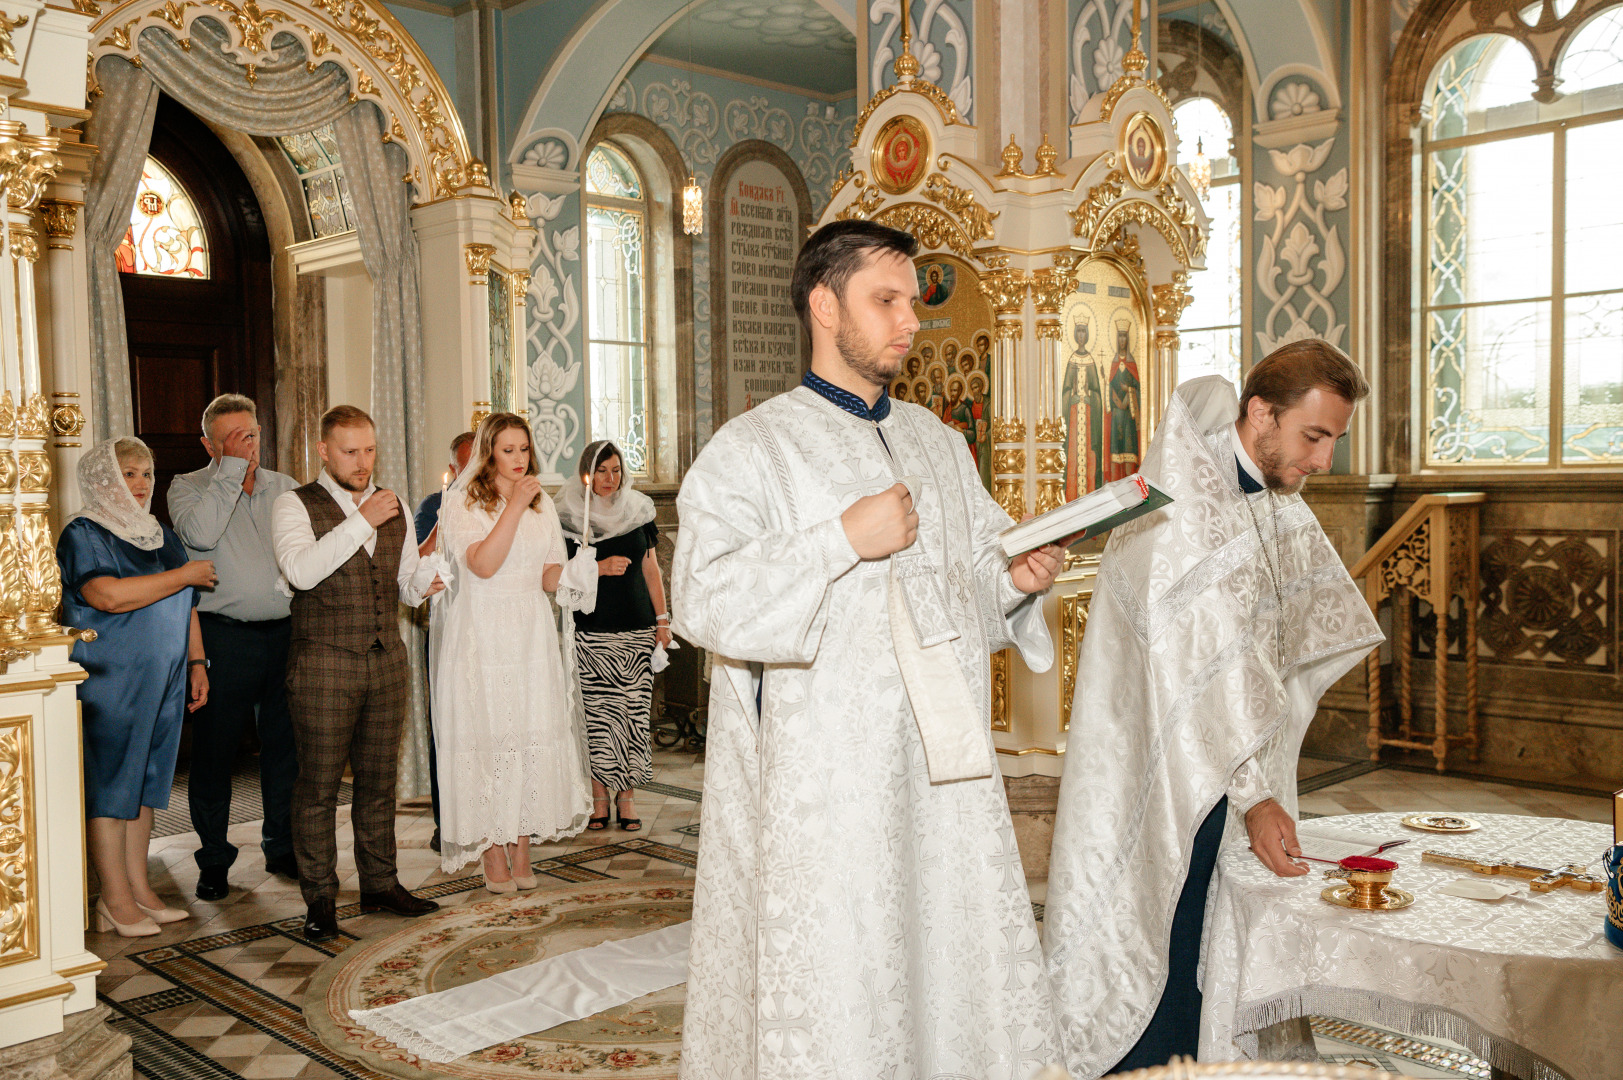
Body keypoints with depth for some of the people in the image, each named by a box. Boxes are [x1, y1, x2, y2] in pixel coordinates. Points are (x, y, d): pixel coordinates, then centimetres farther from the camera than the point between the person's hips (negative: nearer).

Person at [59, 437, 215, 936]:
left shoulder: (161, 536, 17)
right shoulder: (82, 534, -6)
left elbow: (185, 609, 22)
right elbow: (109, 596, -22)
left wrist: (196, 662, 14)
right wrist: (186, 574, -15)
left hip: (162, 682, 7)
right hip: (108, 683, -7)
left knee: (144, 781, 10)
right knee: (107, 783, -2)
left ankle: (139, 889, 16)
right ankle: (115, 899, 4)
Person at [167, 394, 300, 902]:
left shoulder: (287, 488, 14)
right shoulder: (188, 487, 2)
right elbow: (199, 534, -19)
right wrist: (232, 470, -14)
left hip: (285, 632, 4)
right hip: (223, 636, -3)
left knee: (286, 745, 10)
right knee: (214, 750, 3)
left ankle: (284, 847, 24)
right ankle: (213, 860, 16)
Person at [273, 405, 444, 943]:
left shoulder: (393, 506, 13)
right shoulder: (295, 505, -4)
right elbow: (302, 571, -21)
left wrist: (425, 584, -5)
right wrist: (362, 521, -22)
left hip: (386, 658, 5)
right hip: (324, 662, -5)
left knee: (380, 779, 12)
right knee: (318, 785, 0)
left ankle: (380, 884, 24)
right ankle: (320, 899, 12)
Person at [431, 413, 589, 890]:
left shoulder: (543, 503, 13)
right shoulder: (463, 502, -2)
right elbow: (483, 565, -17)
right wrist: (514, 506, -18)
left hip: (533, 632, 4)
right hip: (482, 634, -4)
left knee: (534, 733, 2)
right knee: (488, 735, -3)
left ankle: (522, 851, 13)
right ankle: (493, 855, 8)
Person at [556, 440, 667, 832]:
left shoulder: (638, 510, 11)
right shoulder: (570, 517, 2)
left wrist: (662, 617, 10)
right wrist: (599, 568, -12)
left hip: (636, 627, 2)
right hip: (591, 628, -2)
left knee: (633, 710, -1)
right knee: (596, 711, -3)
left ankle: (627, 794, 7)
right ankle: (599, 797, 8)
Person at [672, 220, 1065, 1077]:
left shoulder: (939, 443, 17)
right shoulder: (752, 449, -2)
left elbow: (976, 573, 19)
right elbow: (703, 601, -14)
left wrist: (1016, 578, -3)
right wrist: (844, 539, -19)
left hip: (945, 772, 5)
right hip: (824, 780, -5)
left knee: (965, 977, 8)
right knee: (831, 1000, -1)